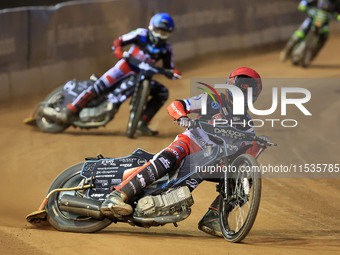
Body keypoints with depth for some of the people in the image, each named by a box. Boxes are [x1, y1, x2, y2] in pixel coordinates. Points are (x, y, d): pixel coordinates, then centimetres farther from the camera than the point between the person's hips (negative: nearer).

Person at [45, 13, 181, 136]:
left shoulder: (166, 49, 0)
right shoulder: (142, 34, -7)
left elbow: (168, 71, 4)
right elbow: (119, 41, -5)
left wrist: (173, 72, -19)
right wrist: (118, 49, -26)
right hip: (124, 68, -4)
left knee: (163, 92, -11)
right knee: (98, 87, -22)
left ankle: (142, 124, -11)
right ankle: (68, 113, -21)